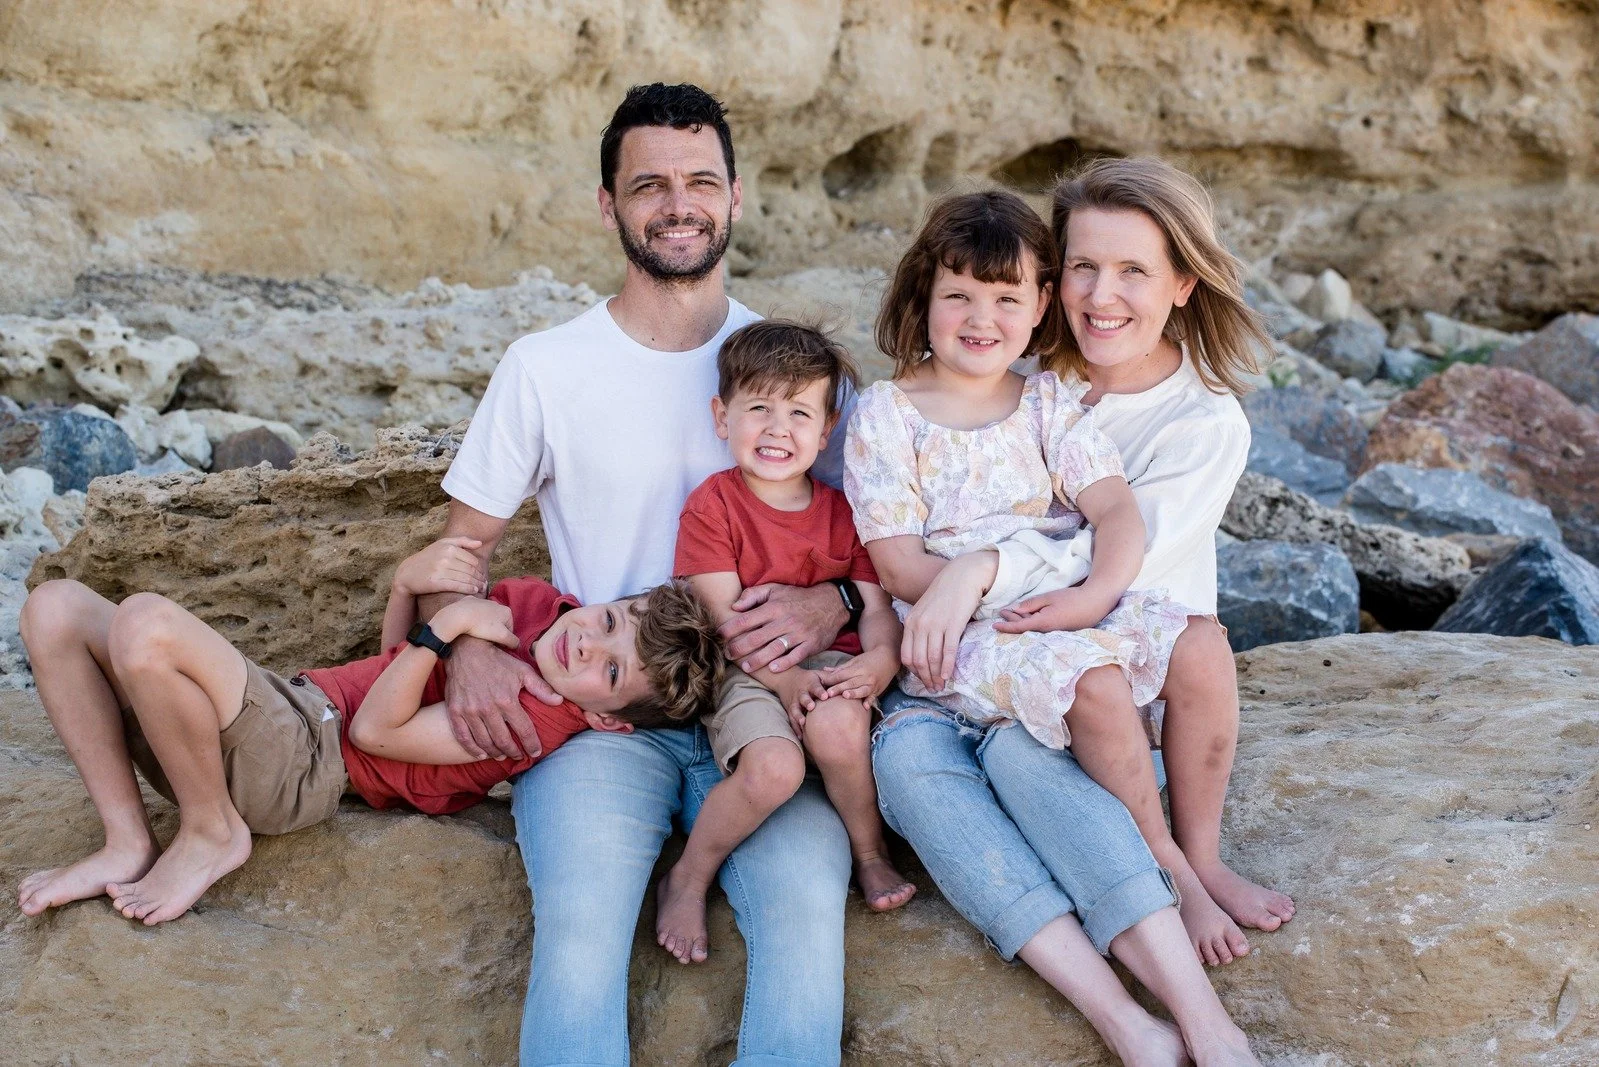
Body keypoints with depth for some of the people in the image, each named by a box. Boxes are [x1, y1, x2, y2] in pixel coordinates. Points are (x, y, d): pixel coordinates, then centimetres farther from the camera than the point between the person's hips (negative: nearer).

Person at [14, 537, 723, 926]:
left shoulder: (541, 718, -17)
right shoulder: (536, 602, 8)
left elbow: (376, 729, -17)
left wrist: (448, 625, -18)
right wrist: (412, 580, -1)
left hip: (307, 762, -9)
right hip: (282, 706, 9)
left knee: (145, 623, -32)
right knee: (55, 608, -2)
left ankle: (211, 834, -9)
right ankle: (129, 846, -4)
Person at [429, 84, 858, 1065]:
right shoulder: (546, 367, 6)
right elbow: (463, 546, 12)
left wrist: (831, 602, -12)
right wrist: (465, 646, -11)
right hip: (594, 713, 0)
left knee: (807, 909, -29)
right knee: (580, 930, -29)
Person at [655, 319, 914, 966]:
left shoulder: (842, 511, 10)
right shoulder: (711, 506, -2)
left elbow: (877, 604, 3)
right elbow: (724, 618, -9)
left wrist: (879, 662, -20)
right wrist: (785, 678, -23)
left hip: (830, 664, 3)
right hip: (742, 672, -2)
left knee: (837, 724, -34)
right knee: (774, 766, -33)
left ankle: (871, 856, -6)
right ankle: (687, 881, -6)